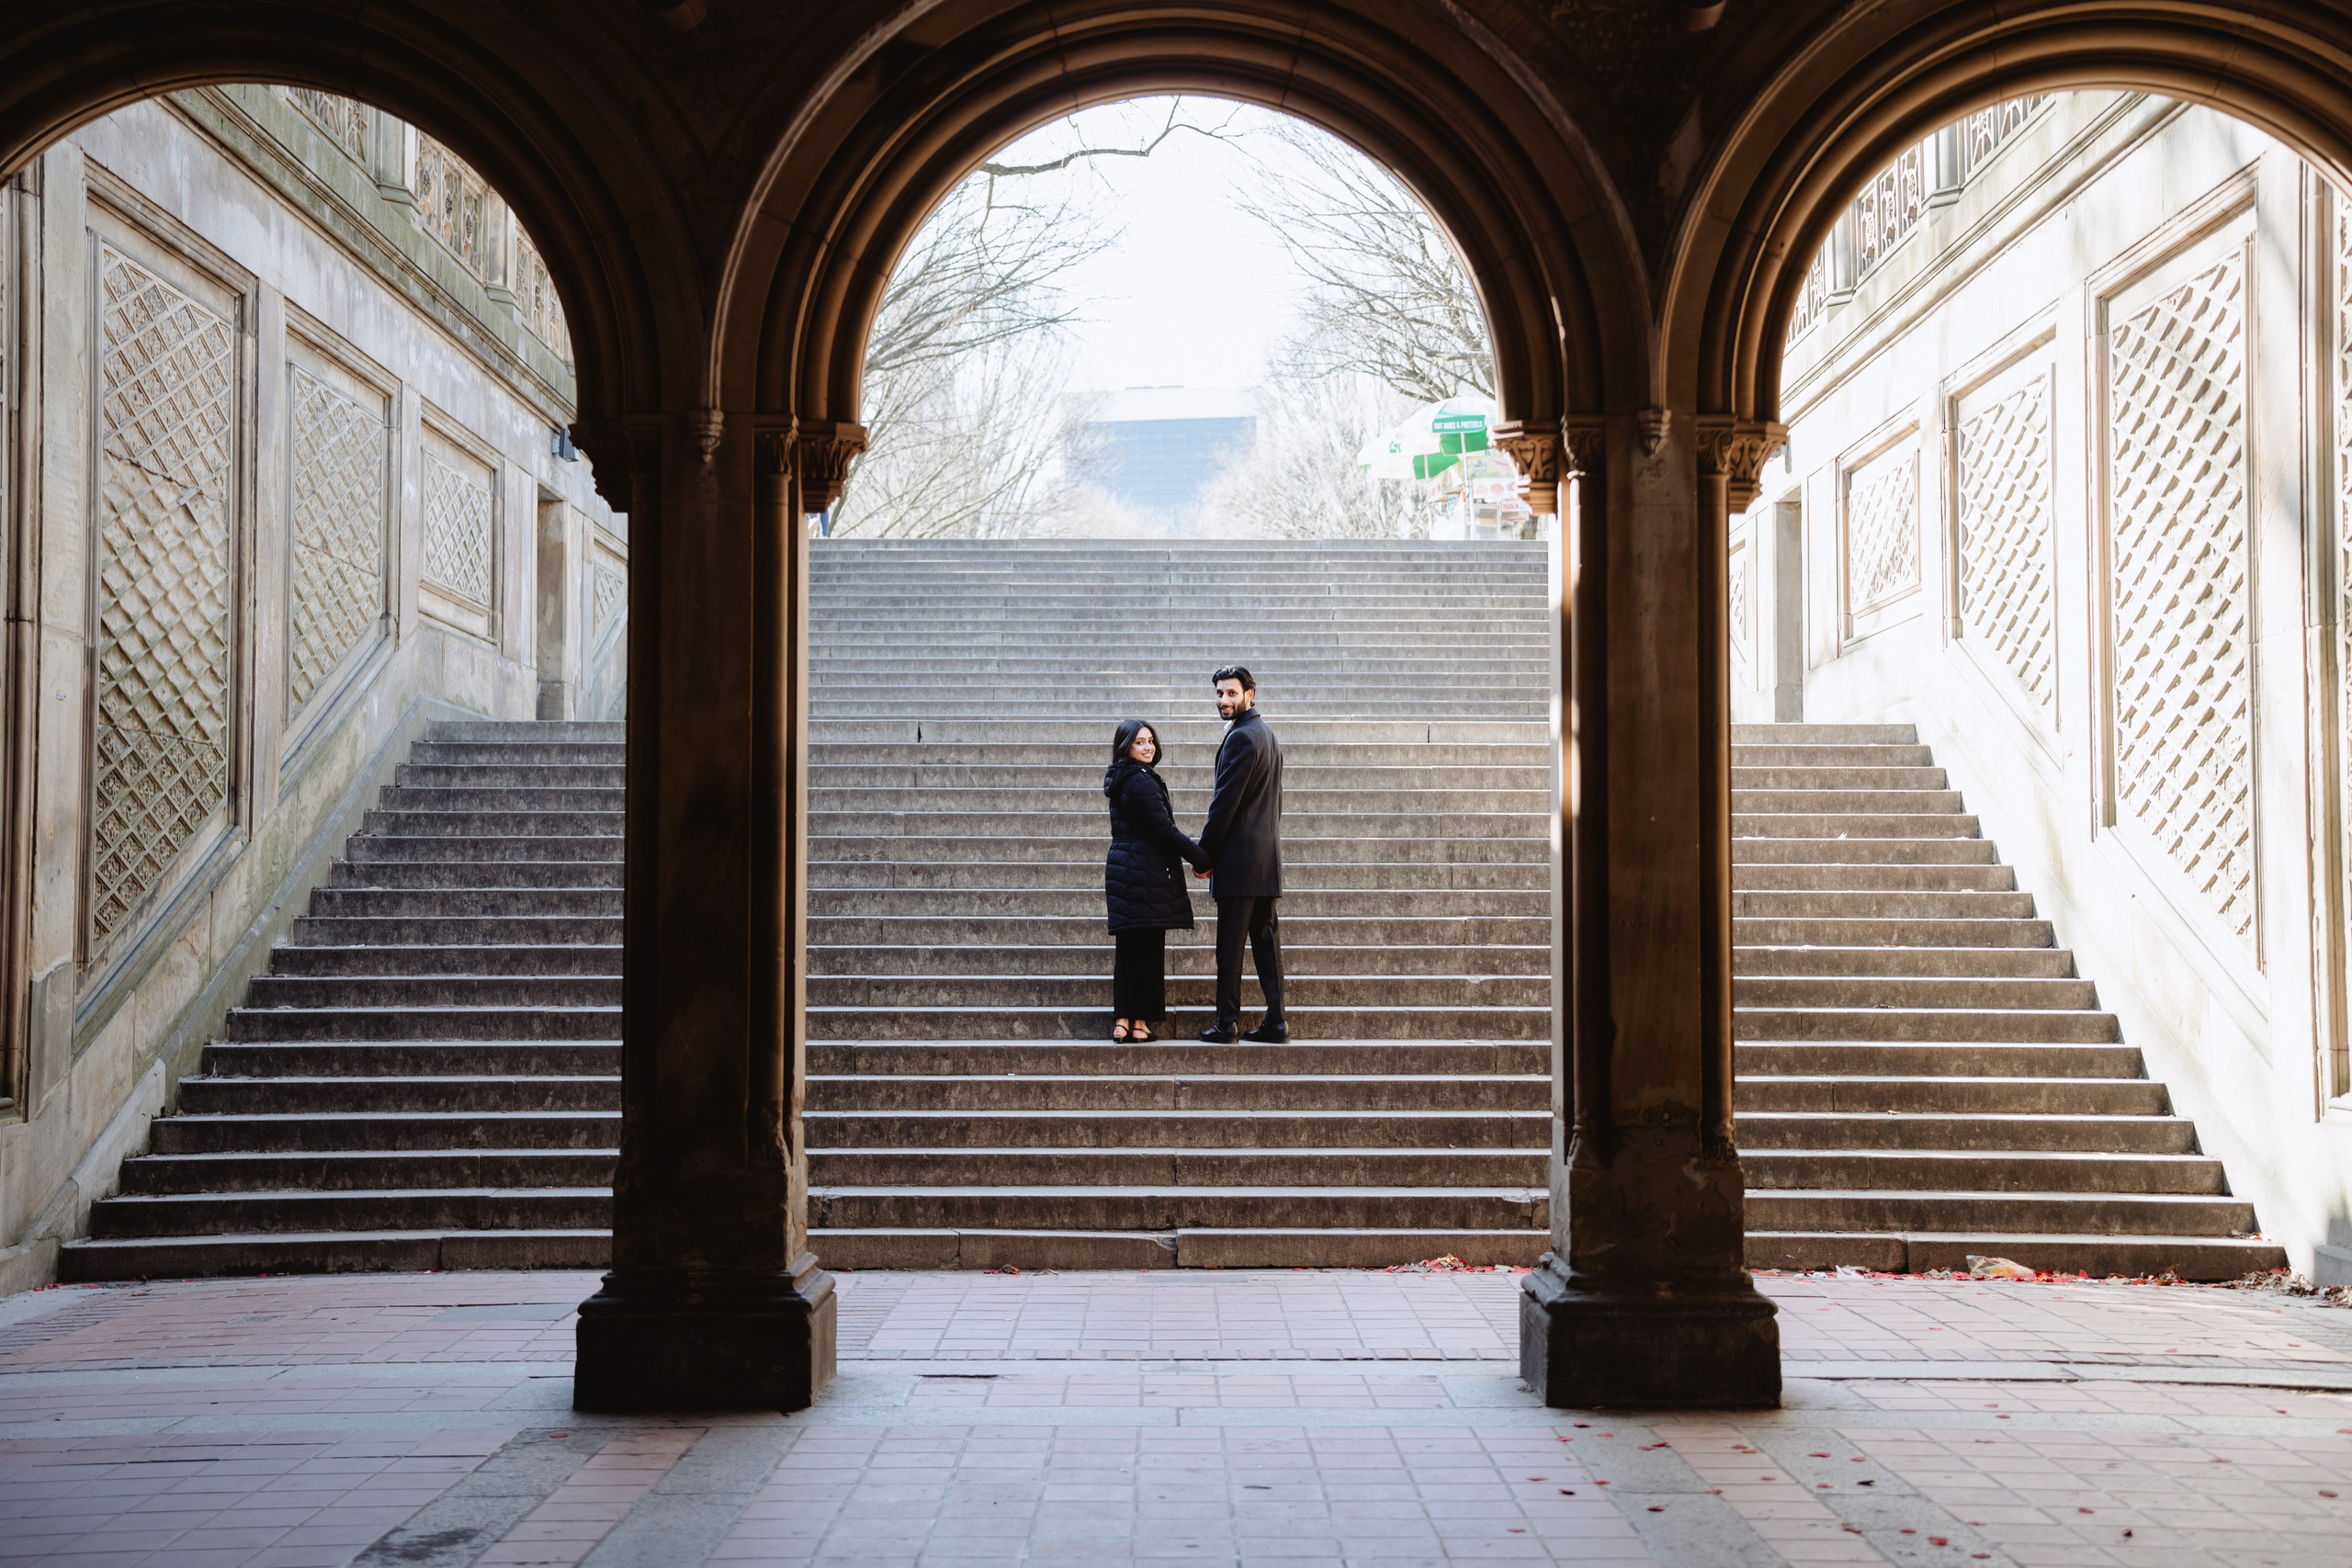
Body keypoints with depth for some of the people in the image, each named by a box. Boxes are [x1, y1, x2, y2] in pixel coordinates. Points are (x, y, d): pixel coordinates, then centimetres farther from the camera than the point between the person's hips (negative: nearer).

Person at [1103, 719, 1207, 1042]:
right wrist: (1201, 857, -11)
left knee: (1129, 946, 9)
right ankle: (1139, 1021, 0)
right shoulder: (1141, 781, -14)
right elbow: (1163, 829, -17)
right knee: (1147, 945, -3)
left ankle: (1124, 1019, 9)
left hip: (1124, 867, 9)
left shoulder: (1121, 780, 16)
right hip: (1145, 871, -9)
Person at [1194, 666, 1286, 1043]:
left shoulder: (1241, 737, -14)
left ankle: (1227, 1023, -1)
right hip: (1267, 854, 10)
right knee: (1266, 940, 8)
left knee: (1230, 943, -4)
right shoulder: (1267, 733, 18)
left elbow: (1225, 802, -16)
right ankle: (1275, 1022, 9)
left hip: (1240, 856, -10)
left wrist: (1204, 855, -9)